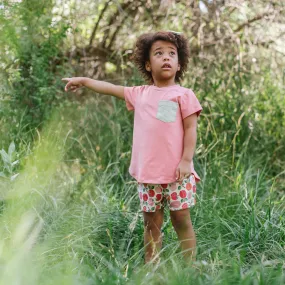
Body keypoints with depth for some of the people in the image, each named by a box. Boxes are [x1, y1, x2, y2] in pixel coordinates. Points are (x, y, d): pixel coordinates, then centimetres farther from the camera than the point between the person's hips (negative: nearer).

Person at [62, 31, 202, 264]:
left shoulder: (183, 95, -1)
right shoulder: (140, 94, 12)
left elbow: (190, 129, -6)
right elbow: (111, 88, 24)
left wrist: (186, 160, -14)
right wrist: (84, 81, 30)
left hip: (177, 172, -4)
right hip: (148, 172, 4)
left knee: (181, 219, 1)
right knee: (152, 223, 9)